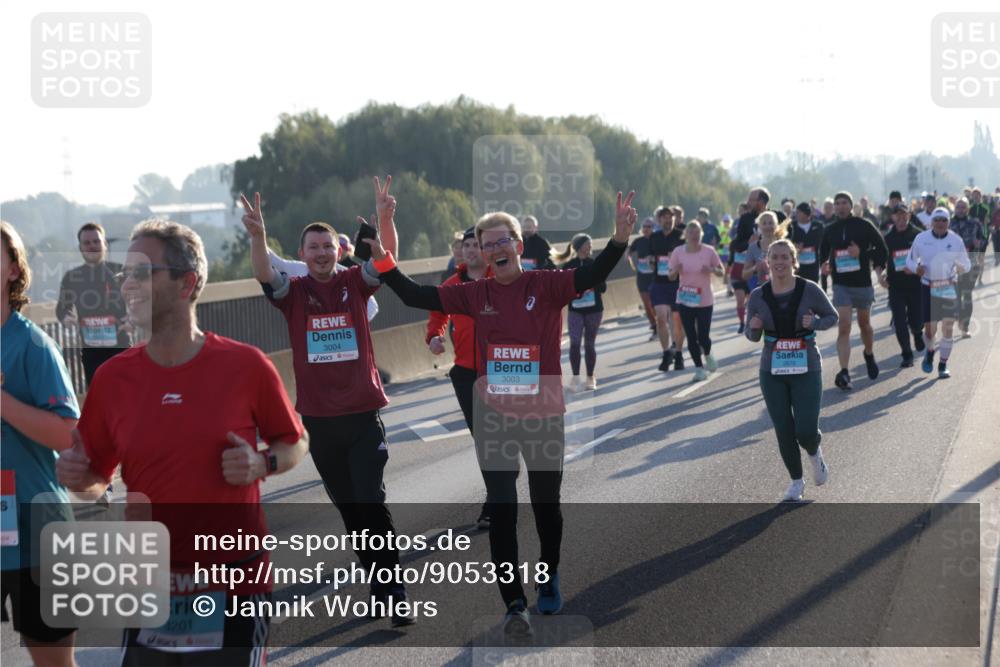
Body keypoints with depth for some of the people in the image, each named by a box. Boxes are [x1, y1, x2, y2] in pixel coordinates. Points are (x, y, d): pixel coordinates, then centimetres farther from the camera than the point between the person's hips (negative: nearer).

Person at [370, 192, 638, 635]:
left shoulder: (547, 286, -8)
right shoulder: (476, 294, 0)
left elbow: (592, 275, -22)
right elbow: (416, 296, 1)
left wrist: (619, 239, -38)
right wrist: (382, 260, -9)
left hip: (544, 415, -1)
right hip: (493, 417, 1)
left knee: (546, 505, 15)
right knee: (501, 511, -1)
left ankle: (548, 576, 41)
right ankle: (515, 603, 6)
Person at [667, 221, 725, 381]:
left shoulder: (709, 251, -6)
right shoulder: (678, 252, -2)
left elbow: (721, 272, 2)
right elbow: (671, 276, 4)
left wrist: (712, 270, -20)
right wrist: (676, 270, -19)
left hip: (705, 301, -2)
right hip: (684, 301, 2)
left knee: (703, 336, -4)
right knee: (691, 337, 2)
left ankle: (708, 356, 29)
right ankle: (699, 368, 15)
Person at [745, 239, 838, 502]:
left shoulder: (809, 290, -8)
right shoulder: (758, 296, -2)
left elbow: (832, 316, 5)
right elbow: (752, 336, 7)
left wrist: (814, 323, -16)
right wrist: (754, 328, -16)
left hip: (806, 369, -2)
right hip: (772, 372, 2)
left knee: (805, 431, -10)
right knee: (784, 432, 3)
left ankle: (815, 453, 27)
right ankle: (796, 482, 25)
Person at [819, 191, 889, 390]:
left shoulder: (864, 226, -4)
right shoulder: (829, 230, 5)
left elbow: (882, 250, -3)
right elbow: (823, 253, 20)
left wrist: (862, 253, -17)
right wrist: (825, 264, -1)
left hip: (863, 283, 0)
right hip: (841, 284, 0)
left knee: (864, 324, 18)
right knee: (843, 328, -12)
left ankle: (869, 355, 47)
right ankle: (844, 372, -19)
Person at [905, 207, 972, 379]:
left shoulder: (956, 240, -2)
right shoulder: (921, 239, -3)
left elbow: (967, 264, 6)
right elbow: (910, 260, 8)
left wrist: (962, 268, -17)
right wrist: (916, 268, -13)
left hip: (950, 288, 1)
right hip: (928, 288, -1)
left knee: (948, 327, 0)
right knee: (929, 329, -3)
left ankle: (943, 364, 14)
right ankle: (930, 351, 31)